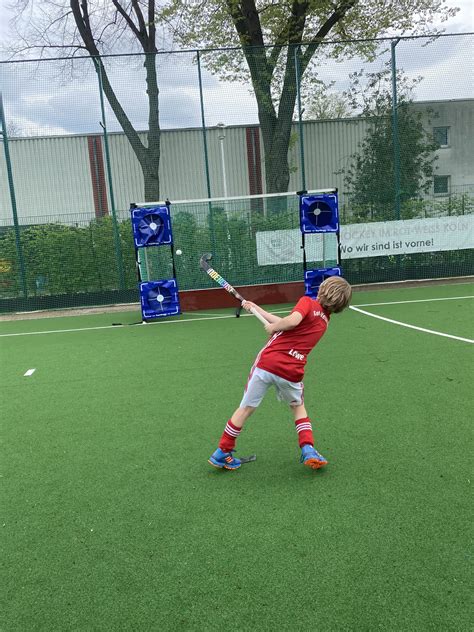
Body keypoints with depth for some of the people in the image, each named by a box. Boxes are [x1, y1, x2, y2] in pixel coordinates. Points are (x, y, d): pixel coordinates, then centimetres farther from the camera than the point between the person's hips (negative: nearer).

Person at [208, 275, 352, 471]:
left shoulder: (307, 301, -1)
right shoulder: (324, 322, 18)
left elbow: (292, 321, -24)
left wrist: (272, 328, -4)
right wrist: (257, 309, 25)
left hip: (267, 362, -3)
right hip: (292, 372, 4)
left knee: (246, 408, 13)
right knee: (298, 407, 31)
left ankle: (222, 453, 26)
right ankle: (308, 450, 18)